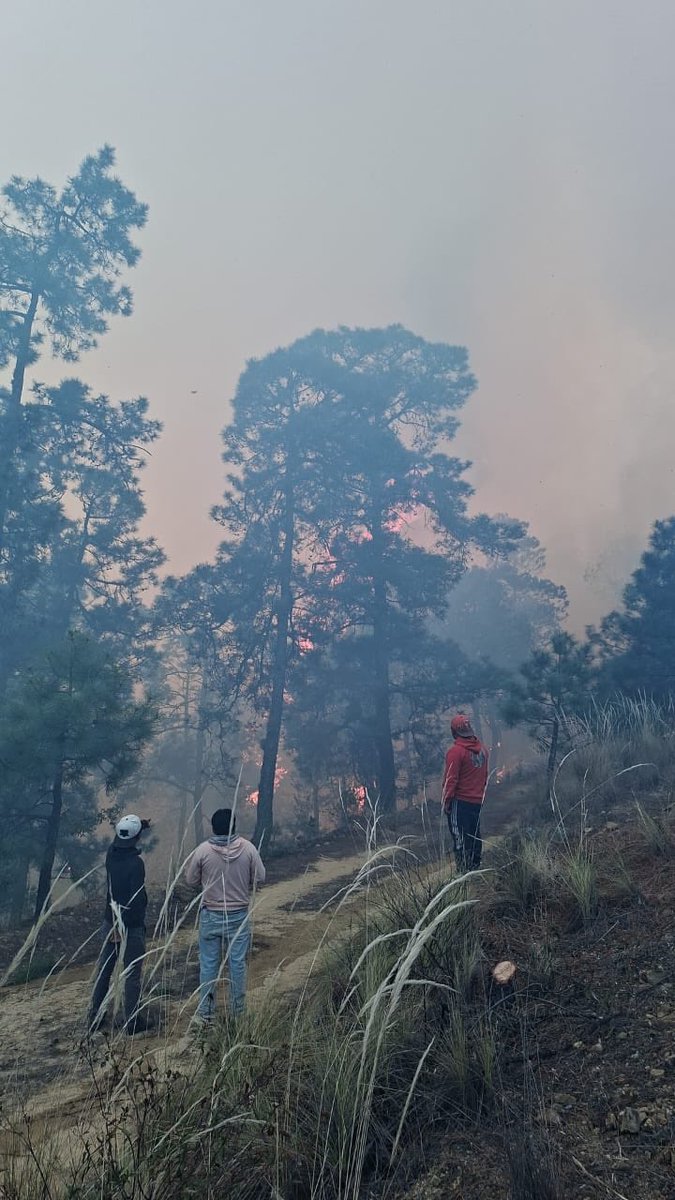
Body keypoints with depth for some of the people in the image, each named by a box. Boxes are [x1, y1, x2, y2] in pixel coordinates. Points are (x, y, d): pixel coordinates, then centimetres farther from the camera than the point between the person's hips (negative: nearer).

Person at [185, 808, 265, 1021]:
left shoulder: (203, 850, -13)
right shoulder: (248, 848, -12)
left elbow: (191, 881, -3)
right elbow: (260, 878, -4)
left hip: (211, 915, 0)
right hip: (239, 915, 1)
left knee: (208, 964, 12)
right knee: (238, 963, 12)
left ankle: (205, 1012, 21)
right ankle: (237, 1011, 22)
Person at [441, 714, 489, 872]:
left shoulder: (456, 751, -17)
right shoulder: (482, 749, 5)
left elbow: (451, 779, -16)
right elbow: (485, 775, 13)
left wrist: (446, 801, -8)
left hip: (460, 801, -7)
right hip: (477, 800, 7)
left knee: (460, 835, -1)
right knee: (474, 833, 17)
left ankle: (463, 869, 0)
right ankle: (475, 865, 26)